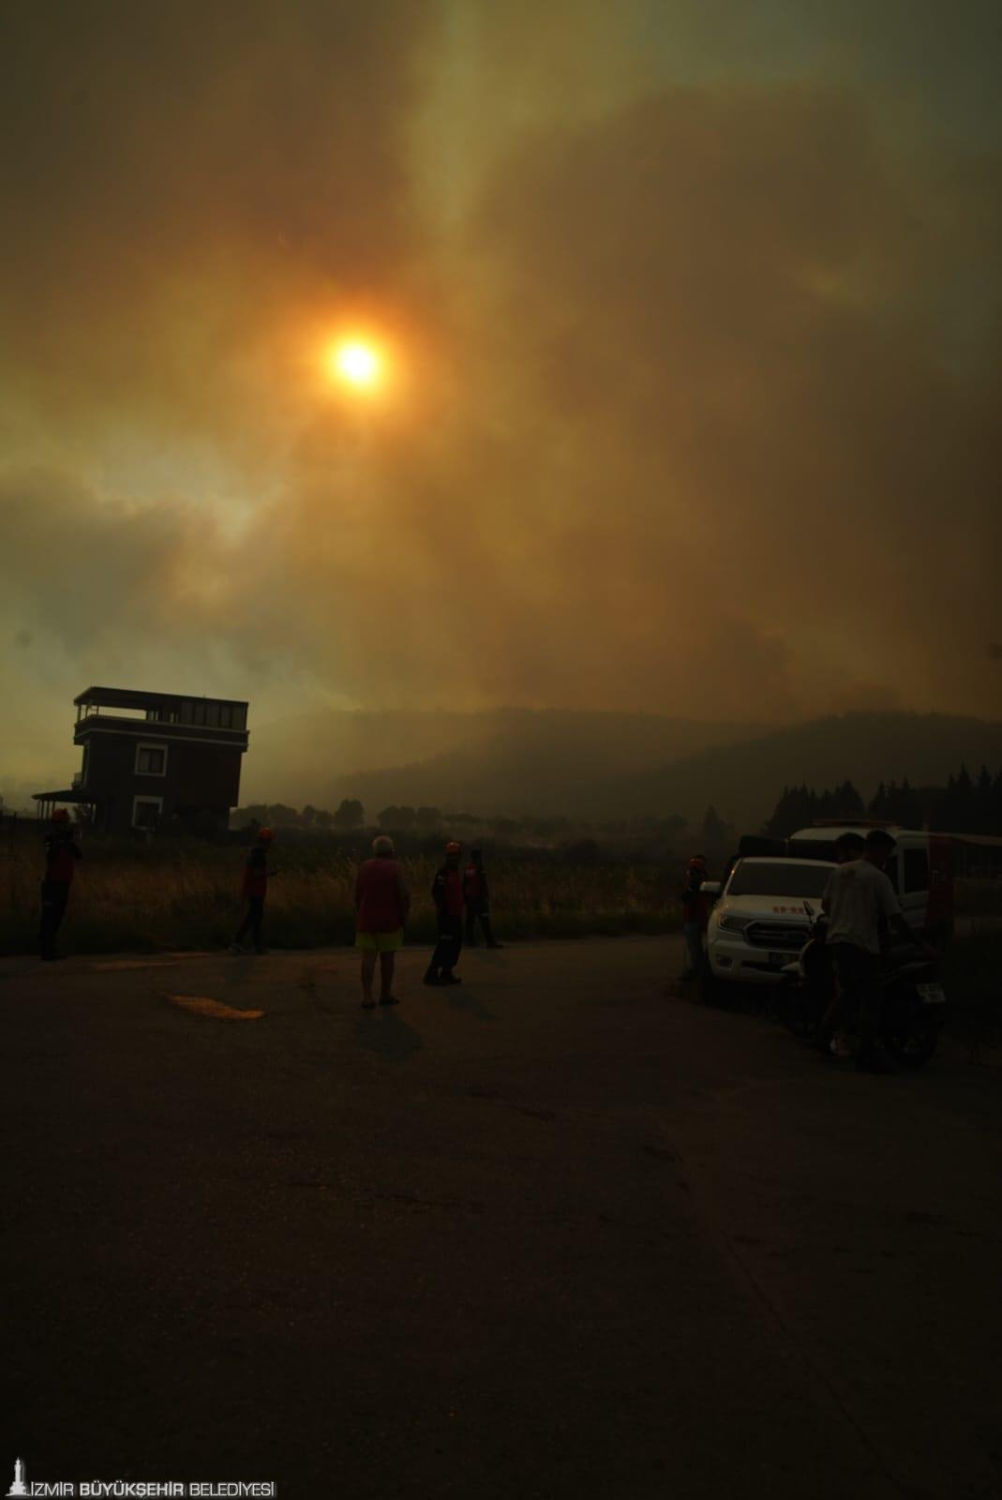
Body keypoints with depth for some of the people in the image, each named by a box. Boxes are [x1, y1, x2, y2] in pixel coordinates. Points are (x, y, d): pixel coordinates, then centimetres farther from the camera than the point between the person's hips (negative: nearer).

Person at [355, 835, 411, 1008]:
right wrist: (404, 917, -2)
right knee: (388, 957, 9)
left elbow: (358, 896, 7)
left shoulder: (364, 867, 5)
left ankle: (367, 997, -7)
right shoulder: (395, 867, -7)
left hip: (366, 919, 3)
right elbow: (405, 895, -13)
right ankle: (385, 994, 17)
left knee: (368, 958, 1)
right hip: (389, 921, -3)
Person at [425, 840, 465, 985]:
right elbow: (436, 892, -19)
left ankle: (447, 973, 17)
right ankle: (431, 974, -6)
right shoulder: (442, 871, -12)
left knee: (456, 943, 10)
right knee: (444, 944, -10)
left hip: (456, 914, 9)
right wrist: (443, 908, -21)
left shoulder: (456, 872, 16)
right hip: (446, 914, -9)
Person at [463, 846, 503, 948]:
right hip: (479, 897, -8)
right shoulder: (480, 868, -11)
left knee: (470, 919, 8)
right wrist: (486, 896, -14)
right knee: (485, 920, -8)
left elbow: (464, 884, 15)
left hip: (469, 897, 8)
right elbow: (483, 884, -16)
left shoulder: (467, 869, 11)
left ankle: (471, 940, 7)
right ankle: (491, 941, -11)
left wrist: (464, 896, 21)